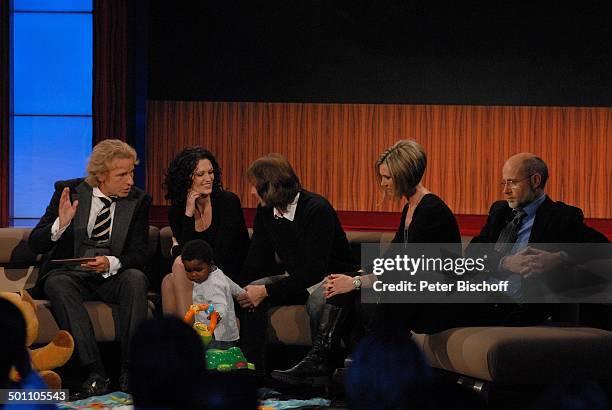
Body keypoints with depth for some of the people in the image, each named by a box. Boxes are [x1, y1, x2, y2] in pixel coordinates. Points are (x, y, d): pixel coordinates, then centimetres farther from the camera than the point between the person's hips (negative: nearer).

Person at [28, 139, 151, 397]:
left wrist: (111, 263, -25)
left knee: (136, 278, -31)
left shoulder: (138, 200, 1)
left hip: (112, 277, 1)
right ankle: (95, 373, -40)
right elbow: (35, 245, -4)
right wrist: (61, 223, -25)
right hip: (71, 275, -1)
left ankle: (130, 372, -34)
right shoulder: (69, 191, -2)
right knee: (57, 283, -34)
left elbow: (139, 255, -3)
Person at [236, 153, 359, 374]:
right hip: (295, 278, 7)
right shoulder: (265, 211, 0)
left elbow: (314, 269, -28)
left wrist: (267, 291, -30)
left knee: (318, 302, -39)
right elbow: (256, 261, 6)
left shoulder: (317, 209, -23)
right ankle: (252, 366, -15)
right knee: (252, 293, -18)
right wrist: (241, 290, -14)